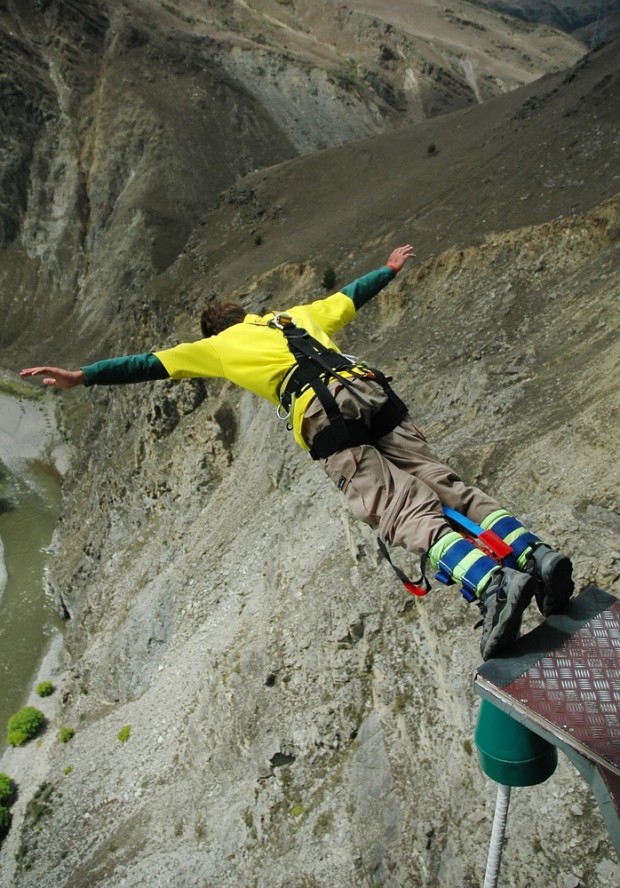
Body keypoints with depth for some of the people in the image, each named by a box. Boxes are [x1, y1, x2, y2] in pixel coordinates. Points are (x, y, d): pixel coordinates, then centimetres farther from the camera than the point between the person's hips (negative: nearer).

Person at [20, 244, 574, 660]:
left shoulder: (220, 346, 23)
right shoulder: (300, 315, 36)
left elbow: (153, 364, 21)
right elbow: (351, 295, 48)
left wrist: (82, 376, 24)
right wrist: (390, 269, 65)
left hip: (325, 421, -5)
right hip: (375, 393, 6)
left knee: (408, 515, -14)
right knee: (446, 485, 2)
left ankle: (492, 584, -33)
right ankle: (536, 553, -14)